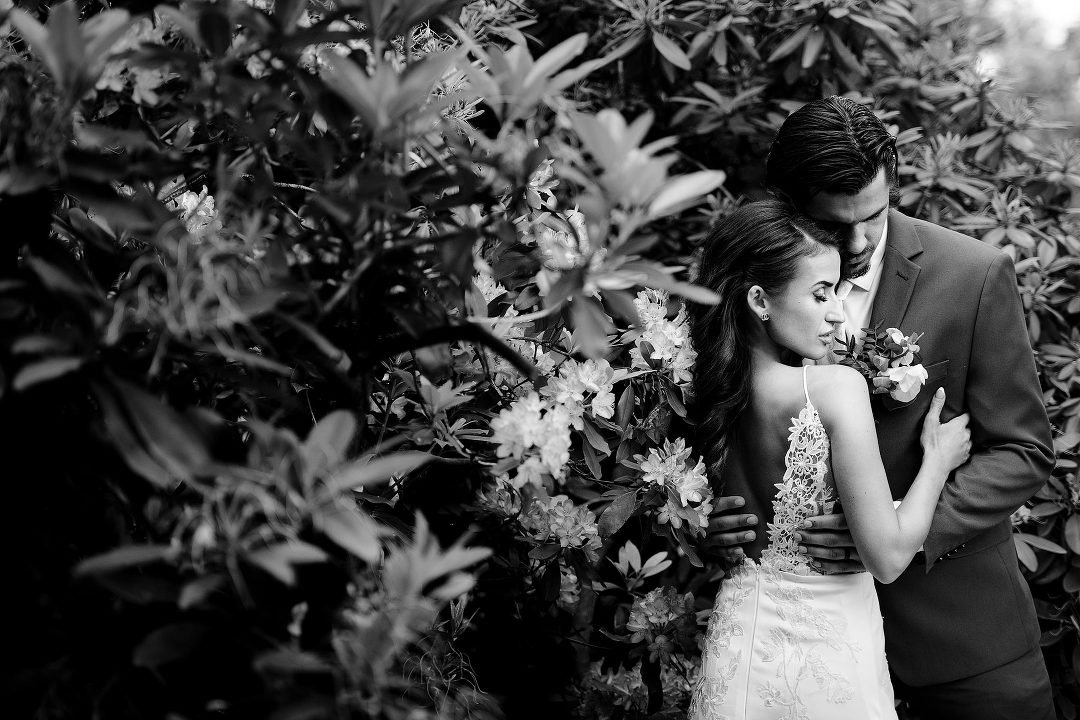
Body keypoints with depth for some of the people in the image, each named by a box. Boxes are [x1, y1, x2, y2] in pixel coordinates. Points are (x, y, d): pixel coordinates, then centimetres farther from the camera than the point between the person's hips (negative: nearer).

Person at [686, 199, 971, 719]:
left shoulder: (705, 391, -5)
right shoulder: (837, 388, -22)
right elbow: (888, 557, -19)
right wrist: (937, 458, -6)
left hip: (739, 636, 5)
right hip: (827, 651, -5)